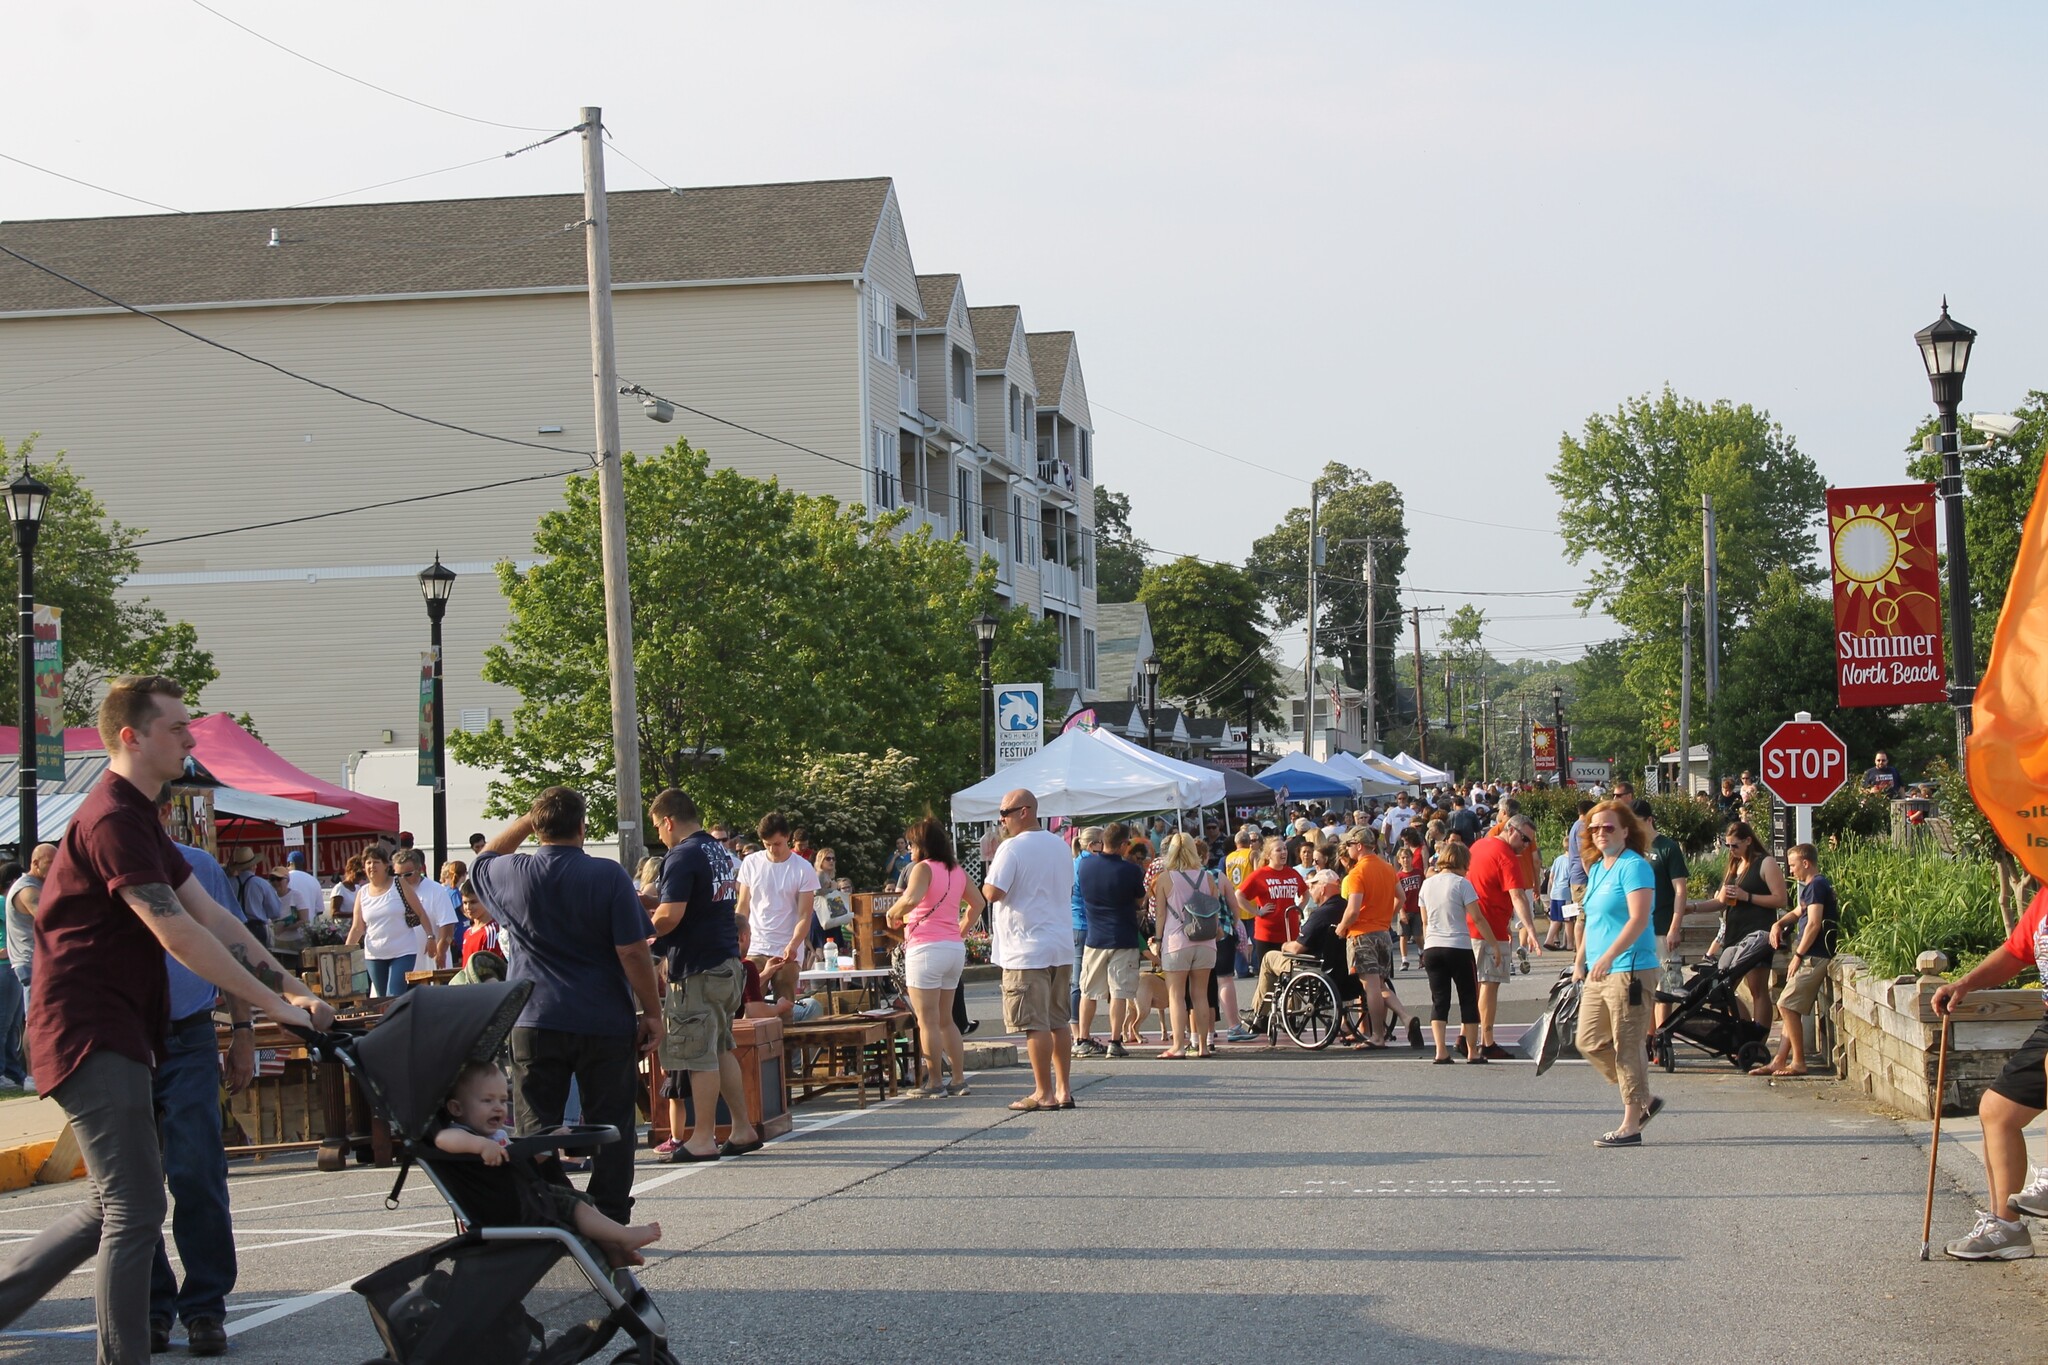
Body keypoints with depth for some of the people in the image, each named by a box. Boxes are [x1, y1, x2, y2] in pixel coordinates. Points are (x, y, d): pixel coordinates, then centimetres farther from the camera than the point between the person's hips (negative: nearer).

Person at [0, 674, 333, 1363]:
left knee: (114, 1204, 16)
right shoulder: (113, 820, -17)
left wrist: (292, 988, 5)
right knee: (136, 1210, -9)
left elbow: (212, 916, 14)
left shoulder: (139, 817, 18)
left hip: (115, 1034, 11)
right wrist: (272, 1002, -18)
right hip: (92, 1036, -11)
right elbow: (178, 935, -22)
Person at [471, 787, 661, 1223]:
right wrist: (652, 1012, -2)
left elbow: (483, 859, 27)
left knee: (536, 1130, 6)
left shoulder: (509, 874, 1)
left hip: (534, 1022, 2)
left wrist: (526, 821, 24)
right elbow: (633, 951, -9)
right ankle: (610, 1224, 8)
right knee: (610, 1129, 6)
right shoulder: (608, 876, -7)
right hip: (605, 1023, -1)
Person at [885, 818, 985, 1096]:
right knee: (945, 1019, 16)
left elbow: (911, 899, -26)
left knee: (927, 1021, -2)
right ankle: (959, 1079, 14)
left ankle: (935, 1082, 0)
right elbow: (978, 903, 21)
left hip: (926, 948, -8)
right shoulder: (957, 870, 13)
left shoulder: (923, 868, -10)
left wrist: (892, 914, -9)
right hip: (955, 948, 8)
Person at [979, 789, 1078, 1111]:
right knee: (1058, 1021, 12)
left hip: (1026, 951, -8)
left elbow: (993, 892, -19)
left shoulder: (1012, 848, -13)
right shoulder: (1060, 846, 12)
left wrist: (986, 879, 1)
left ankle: (1044, 1093, -3)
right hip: (1062, 949, 8)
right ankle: (1064, 1089, 14)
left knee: (1035, 1024, -4)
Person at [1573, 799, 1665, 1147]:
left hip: (1629, 970, -10)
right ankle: (1643, 1100, 22)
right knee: (1589, 1041, 9)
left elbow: (1638, 919, -21)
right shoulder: (1596, 868, 17)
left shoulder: (1634, 867, -11)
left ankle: (1630, 1126, 0)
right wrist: (1581, 962, 21)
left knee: (1627, 1046, -5)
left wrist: (1608, 957, -28)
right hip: (1598, 972, 10)